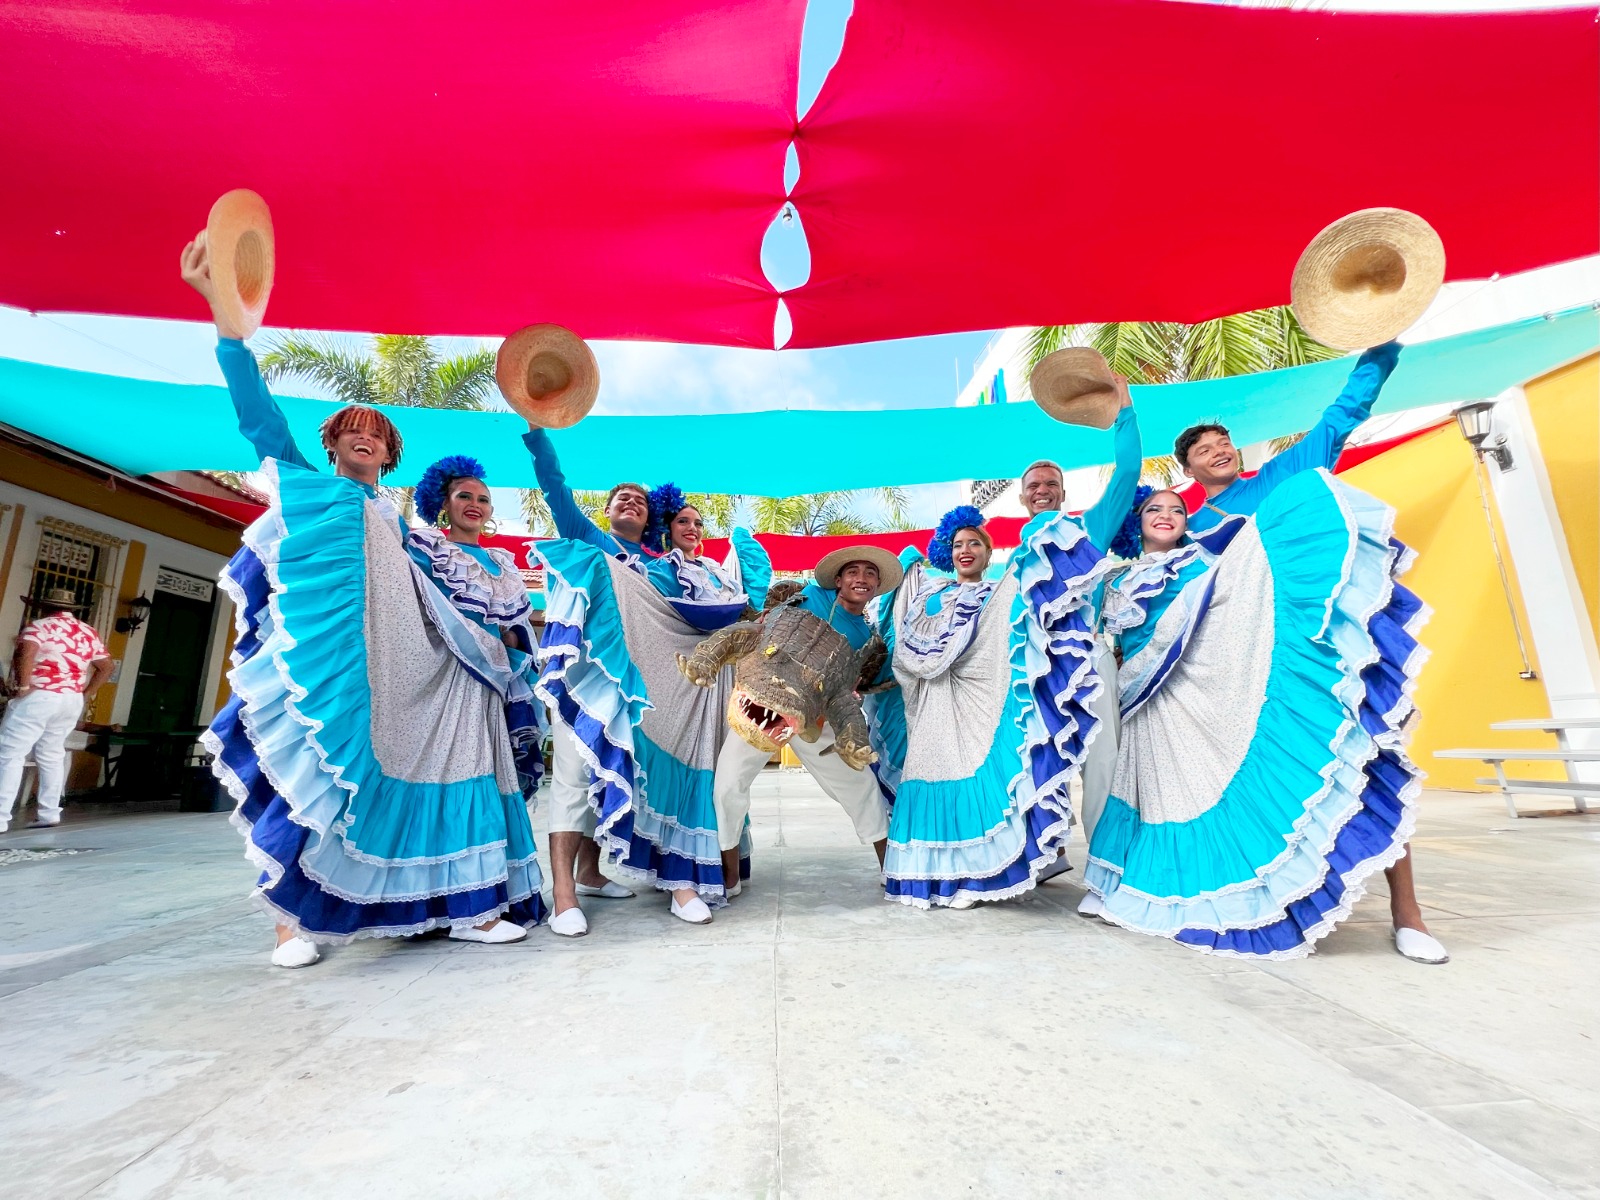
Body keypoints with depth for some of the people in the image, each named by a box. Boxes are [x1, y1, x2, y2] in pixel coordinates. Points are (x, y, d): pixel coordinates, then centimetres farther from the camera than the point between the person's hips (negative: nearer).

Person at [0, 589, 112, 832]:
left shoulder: (41, 625, -6)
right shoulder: (89, 632, 13)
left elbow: (25, 652, -26)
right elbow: (106, 667, 16)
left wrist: (23, 686, -18)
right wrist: (86, 694, 17)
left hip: (38, 698, -7)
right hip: (71, 701, 7)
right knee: (51, 756, 14)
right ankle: (49, 813, 16)